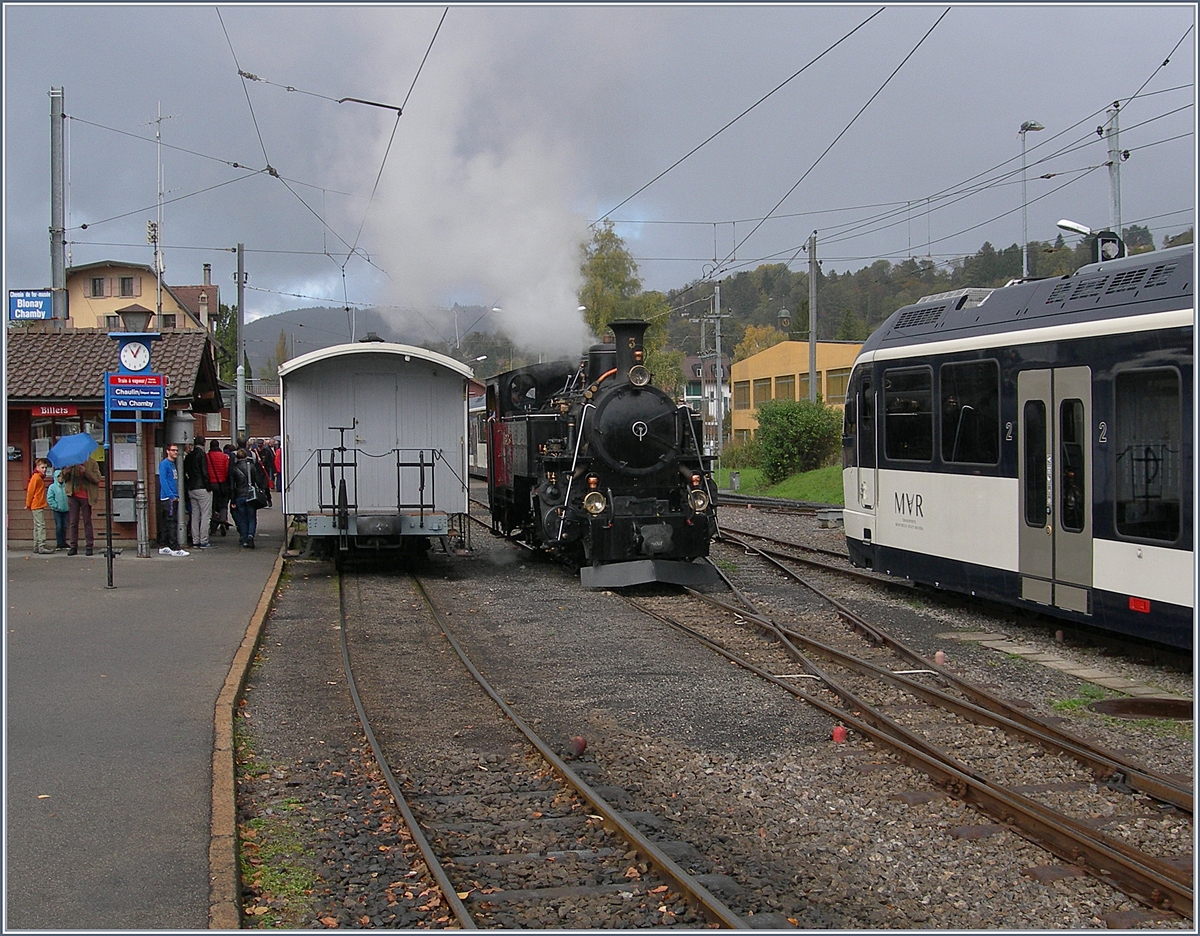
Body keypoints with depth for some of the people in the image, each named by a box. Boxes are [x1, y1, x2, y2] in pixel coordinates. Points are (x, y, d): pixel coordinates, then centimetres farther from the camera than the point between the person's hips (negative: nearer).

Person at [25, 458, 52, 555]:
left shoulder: (40, 478, 16)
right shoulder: (36, 477, -12)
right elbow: (30, 491, -13)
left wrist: (29, 504, 18)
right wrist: (28, 504, -7)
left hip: (39, 506, 10)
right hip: (37, 506, -10)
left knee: (37, 527, 11)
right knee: (41, 526, -13)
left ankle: (36, 547, 15)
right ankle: (41, 547, -18)